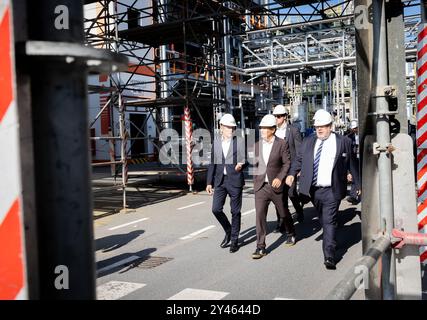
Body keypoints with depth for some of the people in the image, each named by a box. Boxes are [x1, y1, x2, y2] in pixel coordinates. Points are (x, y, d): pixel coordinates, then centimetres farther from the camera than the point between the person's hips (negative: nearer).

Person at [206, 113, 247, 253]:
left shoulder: (239, 141, -2)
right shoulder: (216, 141, 8)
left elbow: (246, 160, 1)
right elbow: (212, 162, 11)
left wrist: (241, 165, -23)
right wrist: (209, 182, 9)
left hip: (235, 180, -3)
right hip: (220, 180, 3)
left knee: (235, 211, 4)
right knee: (216, 209, -2)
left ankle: (234, 240, 18)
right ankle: (228, 231, 23)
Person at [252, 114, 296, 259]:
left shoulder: (282, 144, -6)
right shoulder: (256, 145, 5)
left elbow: (287, 163, -5)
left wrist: (280, 178, -16)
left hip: (276, 185, -2)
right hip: (260, 186, 2)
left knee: (284, 213, 14)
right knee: (260, 215, -6)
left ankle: (291, 234, 42)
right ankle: (260, 247, -2)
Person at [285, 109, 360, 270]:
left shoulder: (343, 142, -1)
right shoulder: (308, 142, 8)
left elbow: (352, 164, 3)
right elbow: (299, 160, 11)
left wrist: (359, 185, 6)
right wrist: (292, 173, -7)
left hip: (331, 190, -4)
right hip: (313, 190, 4)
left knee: (329, 222, -9)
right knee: (324, 221, 18)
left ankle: (329, 257, -9)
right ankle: (331, 242, 40)